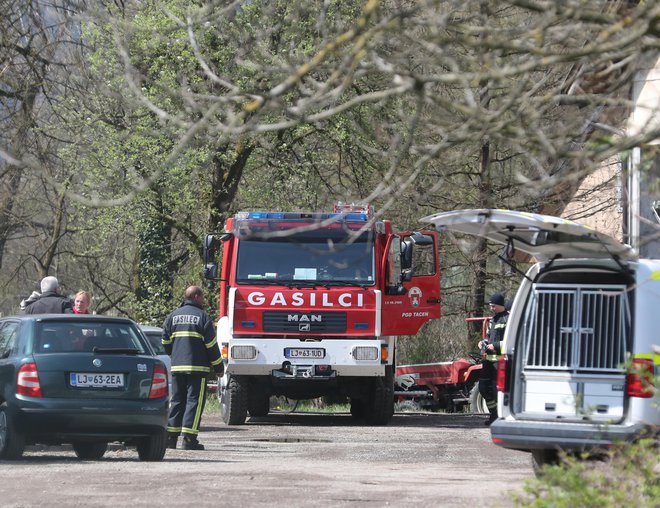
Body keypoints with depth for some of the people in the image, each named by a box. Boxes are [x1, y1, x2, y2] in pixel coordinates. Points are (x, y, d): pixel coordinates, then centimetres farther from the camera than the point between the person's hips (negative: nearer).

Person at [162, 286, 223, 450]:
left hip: (177, 367, 5)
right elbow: (211, 344, -6)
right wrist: (218, 367, 1)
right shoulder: (203, 317, -5)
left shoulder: (173, 316, 10)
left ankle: (170, 436, 7)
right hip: (197, 367, -5)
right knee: (194, 400, -3)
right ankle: (189, 439, -9)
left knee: (177, 401, 12)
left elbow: (166, 341, 11)